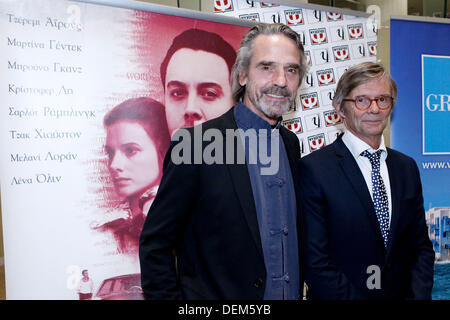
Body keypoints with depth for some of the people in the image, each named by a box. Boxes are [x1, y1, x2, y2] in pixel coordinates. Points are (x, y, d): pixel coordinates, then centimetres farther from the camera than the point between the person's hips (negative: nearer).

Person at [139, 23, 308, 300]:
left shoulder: (291, 143, 3)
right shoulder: (195, 145, -18)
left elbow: (293, 237, 11)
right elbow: (155, 244, -15)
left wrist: (297, 291, 7)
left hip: (291, 292, 6)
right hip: (213, 294, -5)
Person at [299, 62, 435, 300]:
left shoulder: (407, 168, 5)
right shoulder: (313, 169, -14)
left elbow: (421, 247, 7)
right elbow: (314, 261, -16)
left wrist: (417, 295, -7)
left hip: (402, 293, 3)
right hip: (342, 295, -2)